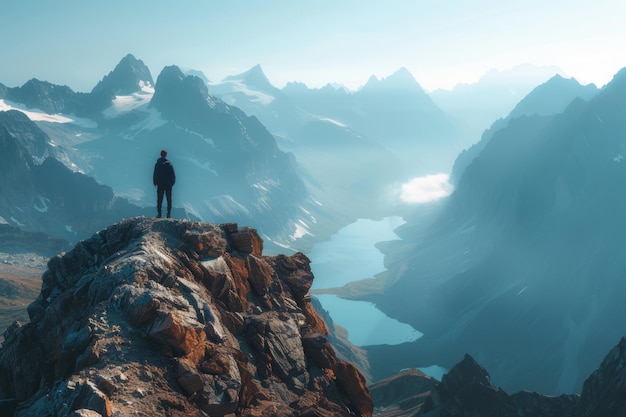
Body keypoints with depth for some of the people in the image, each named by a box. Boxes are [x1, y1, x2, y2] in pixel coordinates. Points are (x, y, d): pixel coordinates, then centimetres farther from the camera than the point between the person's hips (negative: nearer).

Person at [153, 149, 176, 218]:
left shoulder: (157, 164, -4)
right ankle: (169, 213, 3)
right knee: (169, 199, 6)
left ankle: (159, 213, 2)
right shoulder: (169, 164, -5)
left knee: (159, 200, 5)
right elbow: (173, 174, -2)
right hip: (168, 184, 0)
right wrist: (172, 182, 10)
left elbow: (155, 174, 0)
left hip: (160, 184, 0)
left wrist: (155, 183, 11)